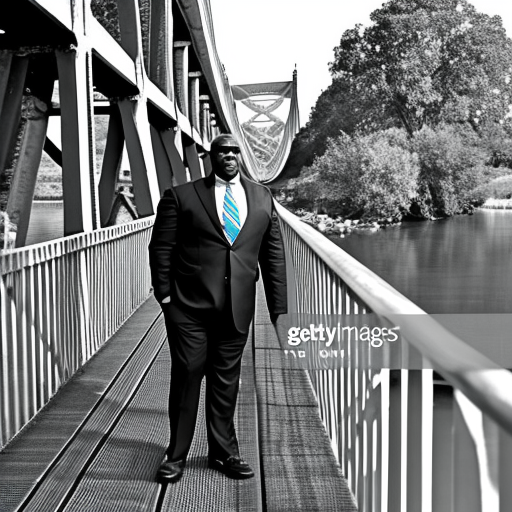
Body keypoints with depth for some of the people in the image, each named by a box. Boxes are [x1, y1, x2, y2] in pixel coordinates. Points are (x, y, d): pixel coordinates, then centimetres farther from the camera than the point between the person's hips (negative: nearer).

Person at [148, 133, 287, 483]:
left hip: (238, 307, 3)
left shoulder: (263, 198, 11)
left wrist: (278, 307, 6)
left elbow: (273, 255, 10)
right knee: (187, 375, 2)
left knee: (226, 380, 10)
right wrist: (164, 296, -5)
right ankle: (177, 455, 16)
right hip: (189, 306, -2)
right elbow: (161, 248, 1)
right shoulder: (181, 196, 1)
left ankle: (224, 452, 25)